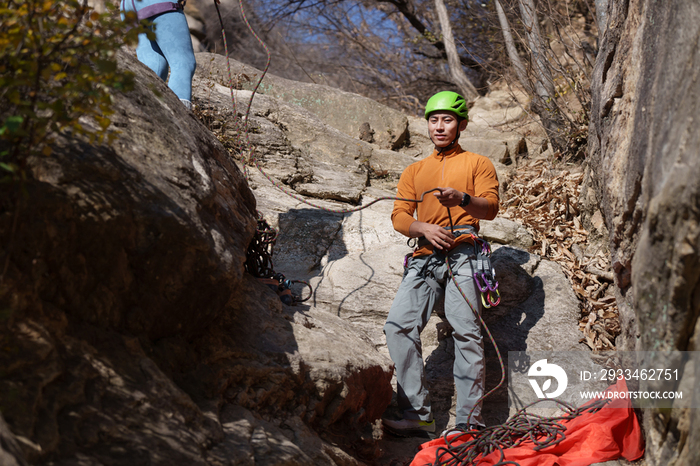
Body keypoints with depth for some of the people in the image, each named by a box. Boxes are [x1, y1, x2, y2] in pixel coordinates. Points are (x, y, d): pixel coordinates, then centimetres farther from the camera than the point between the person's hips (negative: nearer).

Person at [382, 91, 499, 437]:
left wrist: (462, 199, -22)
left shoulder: (477, 164, 17)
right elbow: (399, 216, 15)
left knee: (466, 331, -17)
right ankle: (418, 415, -13)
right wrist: (423, 228, -8)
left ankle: (469, 421, -18)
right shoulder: (414, 171, 28)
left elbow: (491, 207, 0)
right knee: (398, 324, -15)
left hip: (462, 254, -4)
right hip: (424, 258, 4)